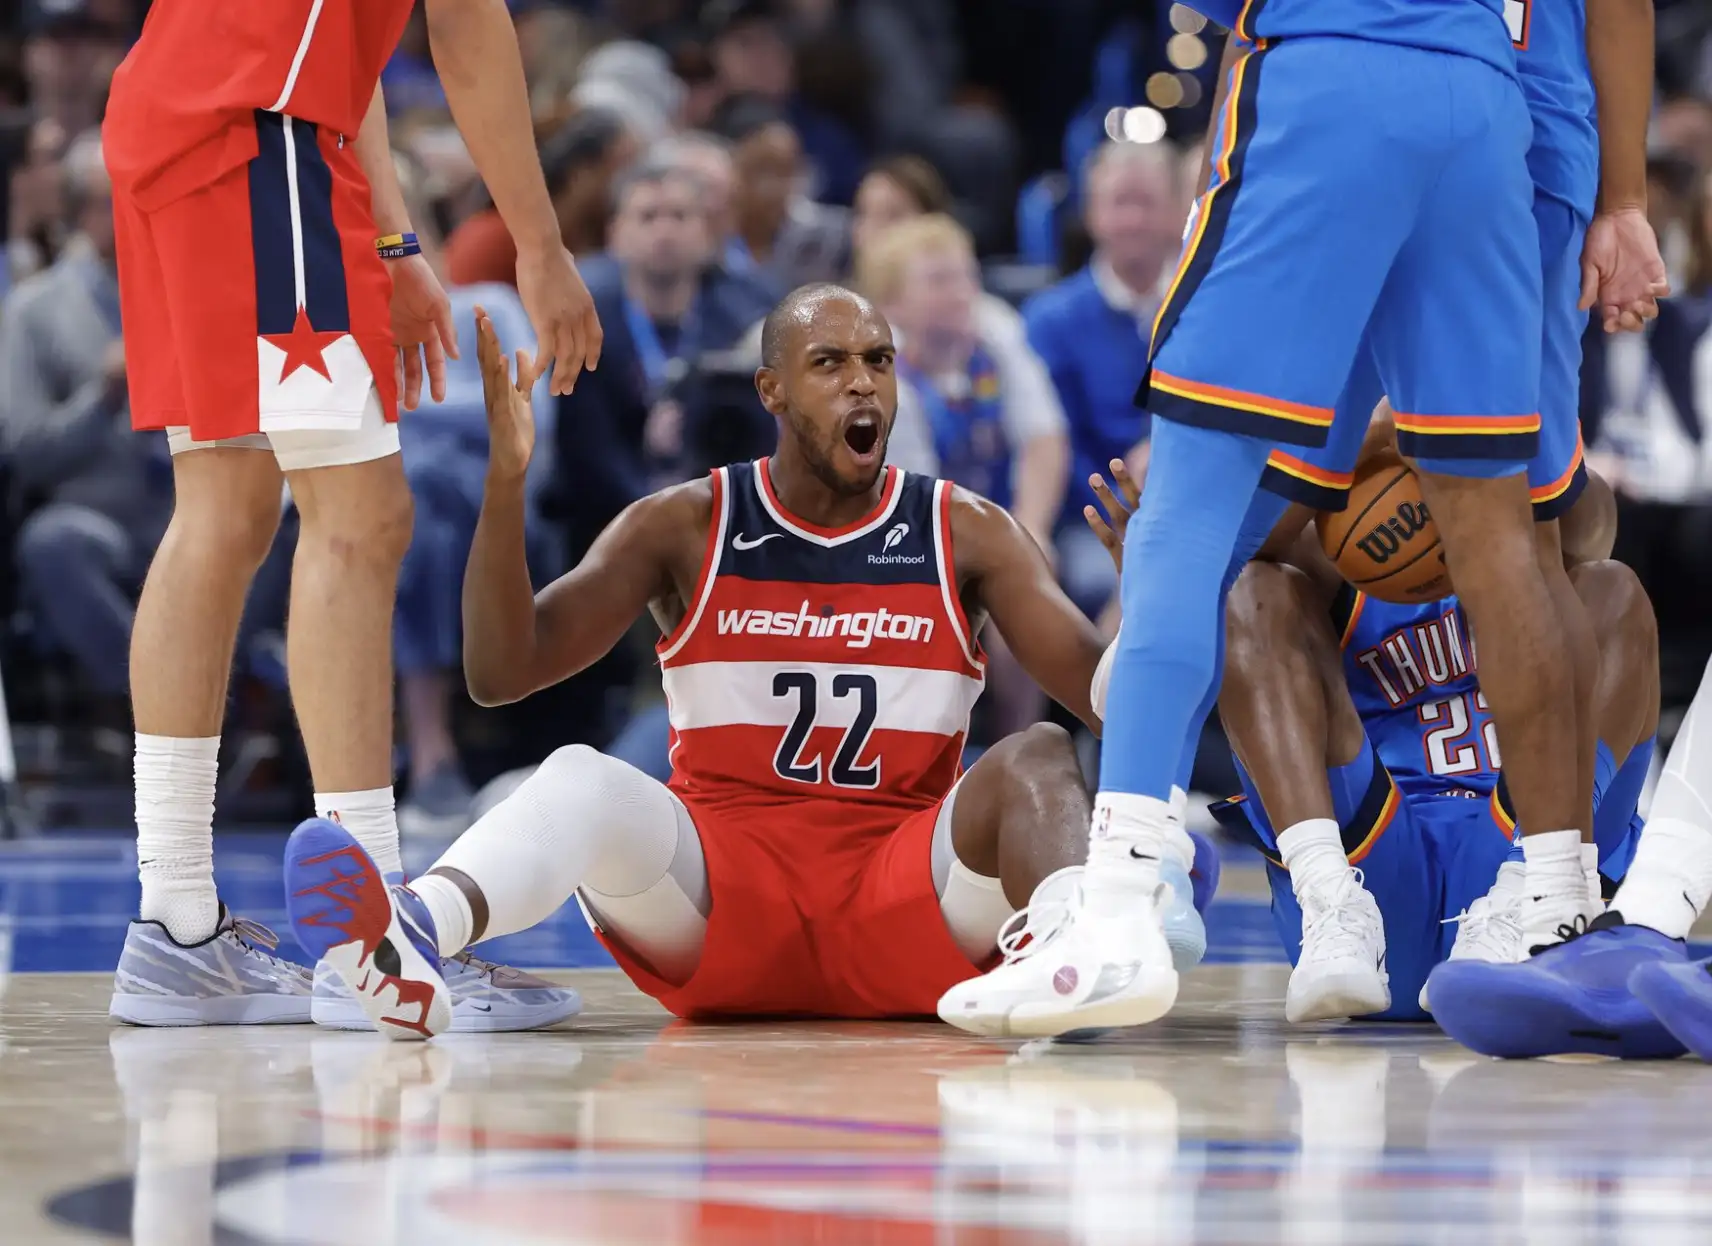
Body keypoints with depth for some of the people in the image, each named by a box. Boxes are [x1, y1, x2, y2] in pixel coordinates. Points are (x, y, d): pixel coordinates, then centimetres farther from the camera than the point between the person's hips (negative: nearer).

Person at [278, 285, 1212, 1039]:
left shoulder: (967, 536, 8)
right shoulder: (685, 528, 6)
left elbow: (1105, 694, 1)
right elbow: (498, 676, -4)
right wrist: (506, 480, -17)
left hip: (902, 895, 1)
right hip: (714, 894, -1)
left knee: (1038, 759, -27)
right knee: (582, 781, -31)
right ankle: (407, 942, -64)